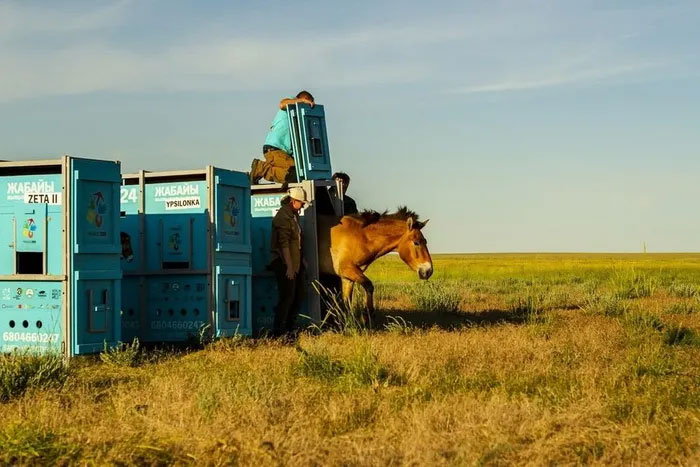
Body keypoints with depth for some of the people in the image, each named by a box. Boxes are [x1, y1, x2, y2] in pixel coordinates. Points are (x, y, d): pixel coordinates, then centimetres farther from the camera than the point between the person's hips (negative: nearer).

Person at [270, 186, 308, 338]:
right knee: (287, 296, -7)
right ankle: (279, 330, 0)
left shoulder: (293, 215, 14)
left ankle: (289, 328, 23)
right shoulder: (283, 216, -16)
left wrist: (301, 261, 19)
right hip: (284, 263, -10)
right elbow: (284, 243, -21)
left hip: (295, 262, 10)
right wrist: (289, 266, -23)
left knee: (298, 295, 13)